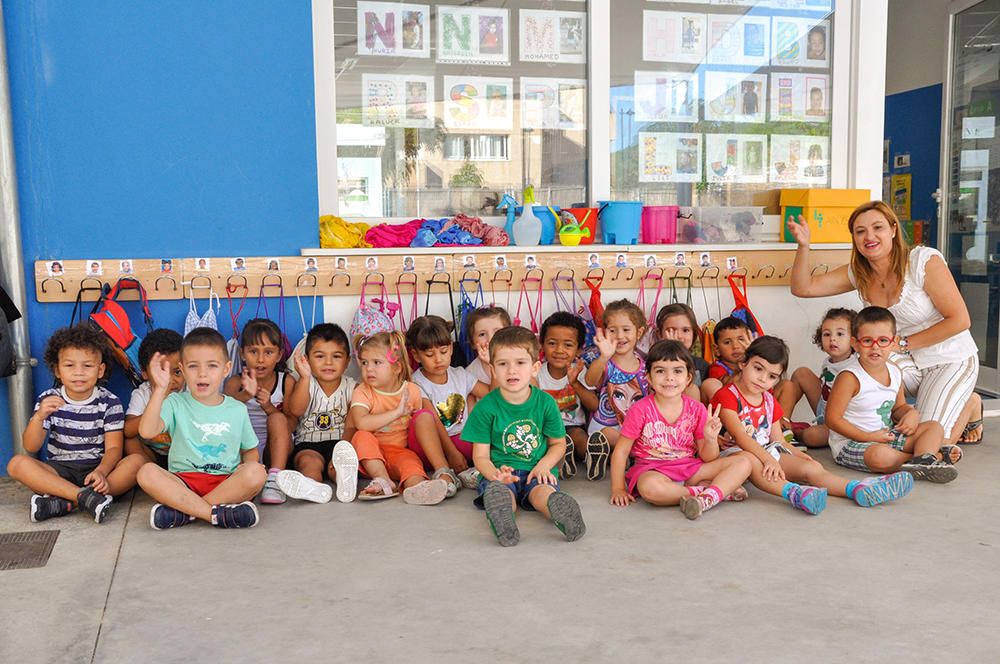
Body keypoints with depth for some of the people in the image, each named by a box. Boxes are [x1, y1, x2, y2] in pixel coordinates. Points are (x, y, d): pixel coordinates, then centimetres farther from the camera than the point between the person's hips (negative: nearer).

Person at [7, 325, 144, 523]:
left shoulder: (109, 403, -2)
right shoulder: (48, 399, 1)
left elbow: (113, 447, -8)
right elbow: (31, 448, -6)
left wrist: (101, 472, -30)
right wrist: (39, 416, -26)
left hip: (97, 469, -1)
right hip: (59, 471, 1)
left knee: (137, 460, -28)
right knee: (17, 463, -25)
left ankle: (63, 503, -35)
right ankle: (84, 497, -36)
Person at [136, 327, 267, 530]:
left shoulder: (237, 409, 10)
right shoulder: (176, 403, 5)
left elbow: (250, 450, 18)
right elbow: (147, 431, -13)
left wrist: (246, 478, -4)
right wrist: (160, 388, -19)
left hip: (226, 483, 1)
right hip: (183, 483, -1)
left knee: (257, 472, -30)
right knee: (147, 472, -29)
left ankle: (183, 513, -26)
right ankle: (217, 513, -32)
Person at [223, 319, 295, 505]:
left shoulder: (287, 381, -1)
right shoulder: (235, 383, -1)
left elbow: (290, 426, -4)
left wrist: (268, 407, -24)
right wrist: (245, 395, -42)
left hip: (274, 448, 0)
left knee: (277, 418, -28)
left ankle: (275, 480, -38)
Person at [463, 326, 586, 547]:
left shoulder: (546, 403, 5)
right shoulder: (485, 408, 0)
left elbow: (558, 444, 15)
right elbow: (480, 456, 0)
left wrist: (544, 465, -7)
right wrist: (496, 474, -23)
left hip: (537, 472, 1)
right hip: (499, 473, -1)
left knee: (544, 493, -34)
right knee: (501, 494, -36)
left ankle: (559, 509, -65)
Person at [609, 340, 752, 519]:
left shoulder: (696, 409, 0)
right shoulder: (640, 410, -8)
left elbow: (708, 458, 3)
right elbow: (621, 450, -4)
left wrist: (711, 439, -18)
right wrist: (618, 488, -9)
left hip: (689, 468, 4)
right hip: (652, 470, -3)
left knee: (743, 462, -10)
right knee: (650, 487, -41)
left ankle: (708, 497, -31)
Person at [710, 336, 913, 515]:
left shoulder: (770, 402, 19)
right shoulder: (727, 396, -6)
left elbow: (778, 441, 16)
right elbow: (740, 436, -18)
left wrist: (798, 454, -4)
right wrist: (767, 459, -29)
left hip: (768, 452, 7)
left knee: (811, 468, -15)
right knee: (748, 460, -42)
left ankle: (857, 489, -31)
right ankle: (794, 493, -61)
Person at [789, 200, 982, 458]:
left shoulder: (925, 261, -19)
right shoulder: (858, 273, -3)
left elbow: (960, 320, -18)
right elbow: (802, 287, -7)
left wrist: (903, 343, -17)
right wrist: (803, 245, -21)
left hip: (951, 361, -5)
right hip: (908, 364, 5)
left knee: (932, 443, -17)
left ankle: (969, 404, 17)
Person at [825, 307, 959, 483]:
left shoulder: (895, 372, 5)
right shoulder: (850, 377, -18)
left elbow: (898, 407, 22)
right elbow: (833, 418, -19)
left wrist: (911, 413, -3)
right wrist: (869, 437, -20)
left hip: (886, 436, 8)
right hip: (850, 443, -8)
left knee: (933, 427, 3)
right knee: (880, 455, -39)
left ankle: (923, 462, -28)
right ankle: (934, 455, -18)